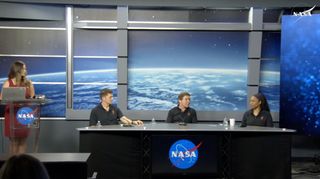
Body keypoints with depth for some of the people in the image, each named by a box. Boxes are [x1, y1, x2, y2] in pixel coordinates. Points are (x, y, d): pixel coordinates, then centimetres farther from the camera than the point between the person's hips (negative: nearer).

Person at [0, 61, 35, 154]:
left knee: (23, 140, 6)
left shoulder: (28, 83, 7)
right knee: (14, 141, 2)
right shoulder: (8, 83, -1)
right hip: (12, 114, -2)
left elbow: (33, 98, 7)